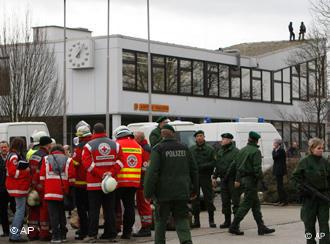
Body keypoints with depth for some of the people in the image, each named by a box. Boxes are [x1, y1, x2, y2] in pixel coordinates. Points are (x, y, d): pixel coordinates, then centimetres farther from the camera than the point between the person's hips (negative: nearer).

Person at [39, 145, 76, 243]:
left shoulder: (46, 159, 6)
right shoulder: (68, 160, 6)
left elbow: (42, 176, 3)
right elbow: (71, 177, 1)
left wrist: (44, 187, 15)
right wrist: (69, 188, 12)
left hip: (50, 191, -2)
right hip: (63, 192, 2)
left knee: (53, 214, -2)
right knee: (62, 214, 14)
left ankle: (56, 236, -7)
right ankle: (63, 235, 18)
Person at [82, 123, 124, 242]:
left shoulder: (89, 146, -3)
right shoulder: (115, 145, 7)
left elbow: (87, 162, -14)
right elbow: (120, 160, -1)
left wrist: (100, 174, -15)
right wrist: (112, 172, -8)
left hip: (94, 183, -3)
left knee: (94, 210, 1)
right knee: (110, 209, 9)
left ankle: (92, 235, -2)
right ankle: (110, 234, 10)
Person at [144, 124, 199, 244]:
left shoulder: (158, 149, -7)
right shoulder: (184, 148, 9)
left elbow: (152, 172, -14)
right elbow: (194, 170, 14)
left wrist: (148, 192, -9)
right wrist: (194, 189, 23)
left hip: (164, 193, -4)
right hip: (182, 193, 4)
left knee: (160, 221, 9)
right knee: (182, 219, 6)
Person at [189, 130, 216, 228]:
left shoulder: (210, 149, 2)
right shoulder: (191, 149, 10)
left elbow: (214, 163, -5)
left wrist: (201, 166, -14)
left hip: (205, 177, -2)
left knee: (208, 199, -2)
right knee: (194, 199, 4)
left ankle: (211, 220, 5)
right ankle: (196, 221, 10)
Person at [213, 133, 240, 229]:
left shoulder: (235, 151, -8)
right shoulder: (220, 152, 16)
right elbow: (217, 166, 22)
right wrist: (215, 177, 16)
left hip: (233, 179, -7)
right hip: (223, 179, 7)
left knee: (235, 200, -4)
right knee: (225, 201, 10)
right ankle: (227, 221, 17)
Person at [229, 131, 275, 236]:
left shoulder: (242, 150, 14)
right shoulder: (256, 151, -12)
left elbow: (238, 166, 18)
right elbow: (257, 168, -19)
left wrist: (237, 180, 22)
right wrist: (261, 180, -14)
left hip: (243, 179, 9)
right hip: (251, 179, -9)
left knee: (256, 204, 11)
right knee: (246, 204, -4)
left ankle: (261, 227, 12)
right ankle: (234, 226, -4)